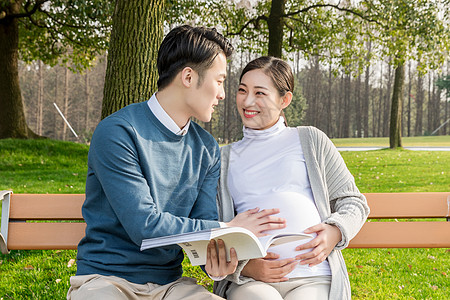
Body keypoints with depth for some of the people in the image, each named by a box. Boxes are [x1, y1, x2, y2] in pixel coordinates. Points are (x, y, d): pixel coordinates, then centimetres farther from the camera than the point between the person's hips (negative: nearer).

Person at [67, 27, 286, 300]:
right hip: (105, 278, -4)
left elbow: (202, 227, 4)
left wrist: (215, 260, -20)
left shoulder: (207, 150, 8)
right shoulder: (117, 133, -13)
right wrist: (228, 228, -13)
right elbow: (144, 226, -19)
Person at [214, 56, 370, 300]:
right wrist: (243, 266, -7)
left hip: (312, 276, 0)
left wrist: (335, 232, -6)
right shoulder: (224, 158, 18)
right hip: (248, 280, 1)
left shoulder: (310, 140, 16)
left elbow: (352, 201, 17)